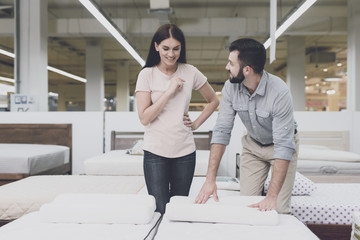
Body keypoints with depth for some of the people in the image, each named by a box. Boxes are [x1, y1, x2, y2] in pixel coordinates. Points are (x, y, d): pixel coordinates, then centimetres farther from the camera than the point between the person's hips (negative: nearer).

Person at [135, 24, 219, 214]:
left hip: (185, 151, 2)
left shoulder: (190, 72, 3)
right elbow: (144, 118, -9)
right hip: (155, 152, -2)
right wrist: (169, 91, -14)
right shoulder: (147, 74, -2)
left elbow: (213, 101, 17)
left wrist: (196, 123, 6)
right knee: (159, 210, -4)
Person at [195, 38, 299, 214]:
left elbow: (284, 146, -34)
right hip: (252, 145, 4)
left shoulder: (280, 92, -33)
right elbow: (221, 131, -19)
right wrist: (210, 179, -26)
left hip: (281, 145, -3)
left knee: (279, 209, -8)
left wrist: (272, 196, -40)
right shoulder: (230, 88, -20)